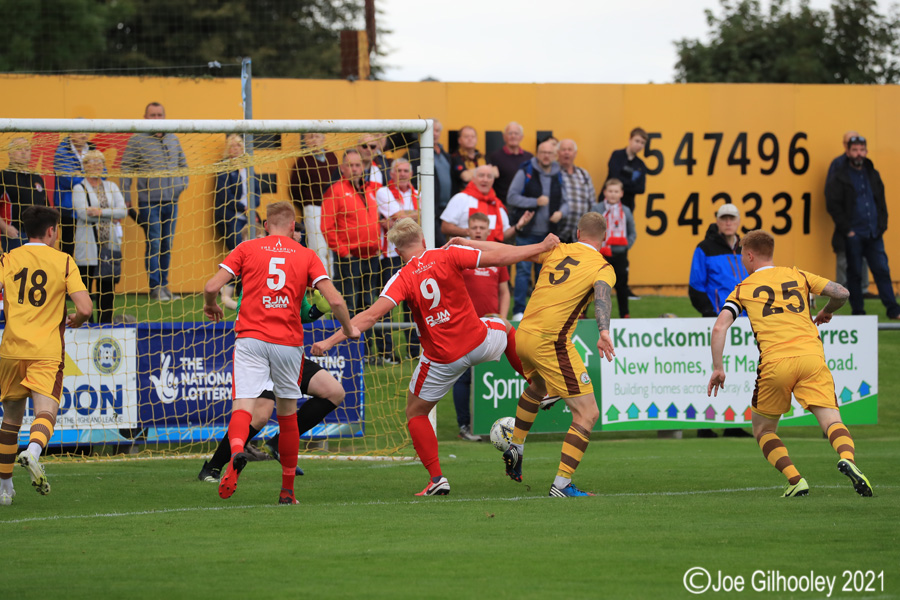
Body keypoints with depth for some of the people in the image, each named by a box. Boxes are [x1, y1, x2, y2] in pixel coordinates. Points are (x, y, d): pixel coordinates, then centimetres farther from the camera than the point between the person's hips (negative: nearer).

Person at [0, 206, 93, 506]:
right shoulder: (63, 262, 2)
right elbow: (85, 309, -6)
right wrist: (73, 321, 16)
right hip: (47, 352, -3)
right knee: (45, 411, -13)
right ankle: (33, 450, -45)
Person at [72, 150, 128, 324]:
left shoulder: (111, 187, 13)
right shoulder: (79, 189, 0)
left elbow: (123, 211, 0)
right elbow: (84, 214, -13)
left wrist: (101, 212, -14)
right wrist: (111, 216, -8)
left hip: (109, 244, 4)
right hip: (87, 245, -4)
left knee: (108, 287, 4)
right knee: (85, 285, -4)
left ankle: (105, 323, 10)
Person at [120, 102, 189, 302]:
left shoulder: (173, 139, 12)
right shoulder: (137, 140, -2)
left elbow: (183, 163, 22)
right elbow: (126, 171, -2)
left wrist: (183, 185, 6)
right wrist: (126, 200, -6)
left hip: (171, 201, 5)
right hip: (148, 202, -5)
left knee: (167, 245, 9)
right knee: (153, 244, -9)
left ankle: (164, 285, 16)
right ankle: (155, 288, -7)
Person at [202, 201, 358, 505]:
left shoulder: (247, 249, 8)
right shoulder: (307, 256, 9)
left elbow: (212, 287, -1)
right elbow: (335, 300, -1)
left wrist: (211, 306, 21)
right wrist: (349, 329, 17)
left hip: (250, 336, -1)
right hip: (288, 341, 1)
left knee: (243, 404, -10)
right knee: (287, 412, 17)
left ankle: (236, 452, -44)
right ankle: (287, 489, 22)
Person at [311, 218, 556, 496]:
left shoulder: (403, 279, -13)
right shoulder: (448, 256, -8)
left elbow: (372, 315, -23)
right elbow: (498, 257, -8)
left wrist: (331, 341, -25)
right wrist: (542, 247, 2)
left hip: (443, 359, -3)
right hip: (479, 342, 3)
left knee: (415, 413, 16)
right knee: (503, 326, 37)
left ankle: (437, 478, 4)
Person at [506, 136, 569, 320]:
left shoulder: (558, 176, 9)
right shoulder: (525, 172, -3)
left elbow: (565, 202, 17)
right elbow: (512, 198, -7)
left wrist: (561, 212, -6)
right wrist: (535, 202, -14)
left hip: (548, 234, 4)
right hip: (527, 232, -4)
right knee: (523, 270, -7)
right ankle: (518, 311, -4)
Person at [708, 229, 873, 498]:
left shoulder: (743, 289, 18)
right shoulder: (798, 276, 21)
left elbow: (719, 327, 5)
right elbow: (842, 293, 14)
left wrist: (717, 369, 9)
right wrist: (826, 312, 34)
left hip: (775, 363, -1)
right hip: (812, 357, 1)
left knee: (762, 430, 16)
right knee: (832, 420, -8)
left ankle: (795, 481, -4)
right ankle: (848, 459, -41)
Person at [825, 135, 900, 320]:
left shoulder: (873, 175, 13)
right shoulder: (840, 177, -2)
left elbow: (881, 202, 18)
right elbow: (833, 205, -5)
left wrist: (882, 226, 6)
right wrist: (847, 230, -9)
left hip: (874, 234, 4)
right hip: (854, 234, -4)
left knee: (882, 270, 1)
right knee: (855, 272, 1)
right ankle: (858, 311, 7)